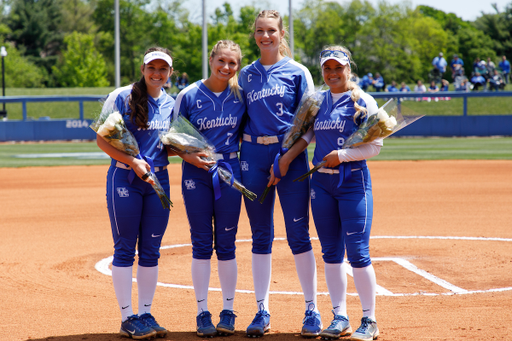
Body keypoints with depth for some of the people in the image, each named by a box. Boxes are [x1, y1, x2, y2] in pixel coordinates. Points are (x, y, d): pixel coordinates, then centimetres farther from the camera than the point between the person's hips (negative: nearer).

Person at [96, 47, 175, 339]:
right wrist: (133, 161, -20)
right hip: (125, 180, -5)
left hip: (159, 180, 5)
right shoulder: (123, 97, -7)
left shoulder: (171, 104, 9)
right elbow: (103, 140, -9)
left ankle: (146, 315, 15)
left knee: (151, 250, 7)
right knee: (125, 249, -2)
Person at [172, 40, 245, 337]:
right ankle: (203, 313, 8)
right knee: (202, 243, 1)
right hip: (196, 174, -1)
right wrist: (188, 156, -17)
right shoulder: (189, 96, -3)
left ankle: (228, 311, 12)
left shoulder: (240, 95, 3)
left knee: (226, 243, 4)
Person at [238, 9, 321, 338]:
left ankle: (312, 310, 4)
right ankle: (262, 311, 11)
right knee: (261, 235, 6)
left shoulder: (298, 72, 2)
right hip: (253, 155, 3)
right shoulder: (246, 75, 11)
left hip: (291, 155, -3)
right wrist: (239, 154, 0)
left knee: (299, 234, -3)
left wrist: (288, 157, -12)